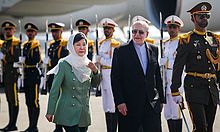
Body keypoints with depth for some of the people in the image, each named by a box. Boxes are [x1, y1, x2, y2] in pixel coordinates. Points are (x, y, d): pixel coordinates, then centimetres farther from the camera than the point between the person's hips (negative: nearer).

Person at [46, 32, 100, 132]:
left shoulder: (88, 64, 7)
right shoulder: (64, 65, -9)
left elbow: (96, 83, 19)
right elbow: (54, 90, -9)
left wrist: (95, 71, -2)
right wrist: (50, 112, -10)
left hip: (84, 114, 6)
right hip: (68, 114, -6)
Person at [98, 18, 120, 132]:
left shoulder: (115, 44, -8)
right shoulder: (101, 43, 15)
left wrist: (100, 60, -7)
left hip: (112, 75, -8)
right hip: (102, 75, 8)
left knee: (112, 106, -8)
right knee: (106, 105, 12)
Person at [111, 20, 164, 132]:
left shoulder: (154, 50, 10)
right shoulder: (121, 51, -1)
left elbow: (158, 76, 13)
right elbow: (115, 79, -4)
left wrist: (161, 99, 10)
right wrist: (119, 102, -11)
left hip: (152, 105, 3)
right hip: (129, 105, -3)